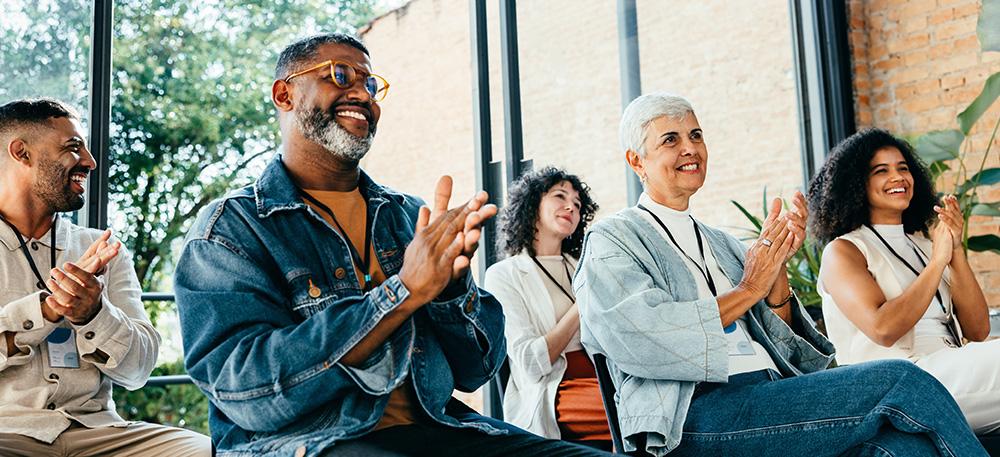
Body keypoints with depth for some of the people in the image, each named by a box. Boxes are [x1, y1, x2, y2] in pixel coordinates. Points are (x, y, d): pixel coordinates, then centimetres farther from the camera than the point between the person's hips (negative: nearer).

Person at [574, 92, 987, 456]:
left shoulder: (721, 244, 25)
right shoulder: (612, 242, 5)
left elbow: (780, 344, 17)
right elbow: (643, 340, -14)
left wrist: (777, 266, 0)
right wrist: (747, 290, -4)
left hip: (773, 397, 6)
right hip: (694, 415, -6)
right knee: (902, 382, -19)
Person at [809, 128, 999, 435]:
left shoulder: (923, 245, 21)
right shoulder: (842, 251, 2)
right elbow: (883, 330, -16)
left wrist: (956, 251, 0)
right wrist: (938, 262, -8)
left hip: (954, 369, 6)